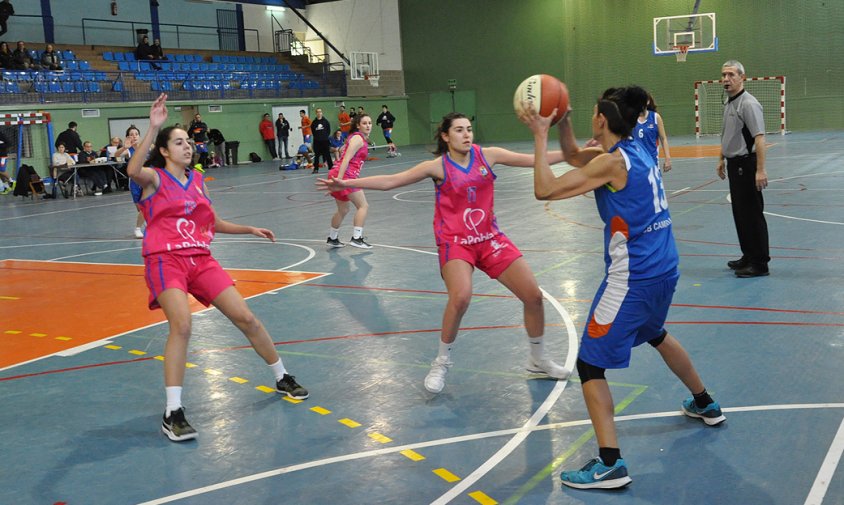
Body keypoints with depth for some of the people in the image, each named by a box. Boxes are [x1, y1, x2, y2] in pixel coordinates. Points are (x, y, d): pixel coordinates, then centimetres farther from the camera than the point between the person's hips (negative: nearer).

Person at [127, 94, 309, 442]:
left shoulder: (197, 179, 16)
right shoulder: (154, 177, -2)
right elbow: (133, 171, -28)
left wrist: (249, 230, 18)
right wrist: (153, 127, -34)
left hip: (201, 260, 6)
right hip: (166, 260, -5)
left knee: (246, 318, 3)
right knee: (181, 325, -28)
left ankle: (282, 378, 25)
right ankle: (173, 413, -20)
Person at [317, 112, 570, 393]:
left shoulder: (488, 155, -1)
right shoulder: (438, 166, -7)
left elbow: (535, 160, 3)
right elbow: (390, 181, -8)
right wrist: (346, 183, -14)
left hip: (490, 238, 4)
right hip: (455, 242, -4)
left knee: (534, 295, 2)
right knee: (460, 297, -30)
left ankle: (538, 359, 26)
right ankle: (441, 363, -5)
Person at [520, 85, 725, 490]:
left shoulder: (613, 162, -16)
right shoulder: (637, 152, 9)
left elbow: (545, 189, -20)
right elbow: (574, 156, 22)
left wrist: (540, 135, -14)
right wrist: (562, 122, 8)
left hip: (633, 277, -9)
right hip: (663, 269, 9)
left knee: (590, 362, -4)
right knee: (655, 334, 35)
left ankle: (610, 464, -9)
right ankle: (705, 405, 52)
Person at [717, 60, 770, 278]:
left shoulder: (748, 104, -17)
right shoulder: (728, 103, 12)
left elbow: (759, 138, -23)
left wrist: (760, 170, -28)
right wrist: (722, 159, 23)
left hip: (746, 164, -9)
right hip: (734, 164, 9)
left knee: (752, 214, -5)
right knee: (739, 213, 15)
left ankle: (760, 263, 1)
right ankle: (748, 255, 26)